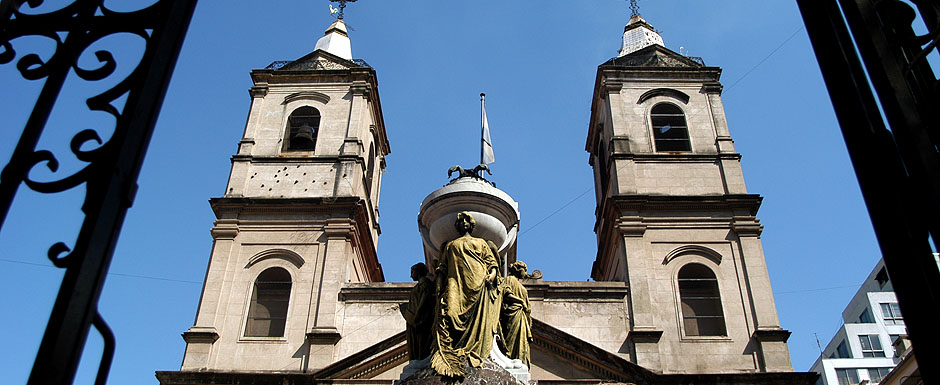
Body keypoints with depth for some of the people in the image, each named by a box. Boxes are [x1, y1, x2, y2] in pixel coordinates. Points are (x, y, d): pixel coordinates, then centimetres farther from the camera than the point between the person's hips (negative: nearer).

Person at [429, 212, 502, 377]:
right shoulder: (450, 245, 30)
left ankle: (475, 353, -28)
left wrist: (491, 275, -5)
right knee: (448, 312, -24)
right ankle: (446, 356, -35)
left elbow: (493, 263, 16)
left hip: (477, 283, 1)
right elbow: (442, 268, 21)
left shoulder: (481, 243, 28)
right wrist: (440, 286, 5)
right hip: (456, 285, 0)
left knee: (478, 317, -19)